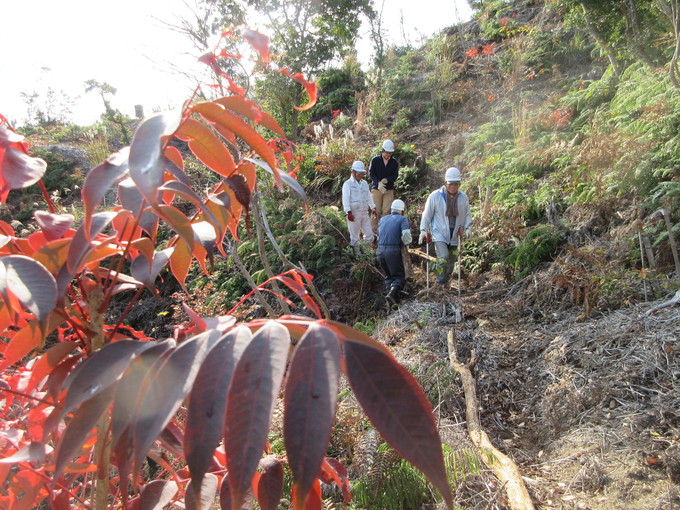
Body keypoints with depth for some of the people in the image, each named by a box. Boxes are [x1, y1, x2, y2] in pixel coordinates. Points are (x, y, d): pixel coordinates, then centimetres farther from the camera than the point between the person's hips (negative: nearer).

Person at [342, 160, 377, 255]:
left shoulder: (365, 183, 18)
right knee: (354, 237, 0)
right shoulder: (347, 184, -1)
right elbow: (345, 199, -8)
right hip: (353, 214, -6)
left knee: (369, 235, 3)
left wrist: (373, 207, 19)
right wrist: (348, 212, -17)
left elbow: (369, 197, 27)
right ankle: (357, 254, 7)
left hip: (365, 213, 6)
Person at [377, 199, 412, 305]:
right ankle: (392, 292, -22)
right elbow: (406, 234, -12)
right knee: (400, 276, 6)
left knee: (389, 276, 19)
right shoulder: (402, 219, 3)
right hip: (393, 251, -5)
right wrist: (407, 242, 7)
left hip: (380, 251, 5)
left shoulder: (382, 219, 18)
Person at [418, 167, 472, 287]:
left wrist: (467, 228, -4)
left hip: (455, 236, 4)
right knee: (443, 258, -21)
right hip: (439, 233, -4)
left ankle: (445, 284, 29)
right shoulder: (435, 196, -7)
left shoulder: (463, 197, 3)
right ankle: (440, 283, -5)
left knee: (451, 261, 12)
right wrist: (423, 230, -8)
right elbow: (427, 215, 0)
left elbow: (467, 215, 13)